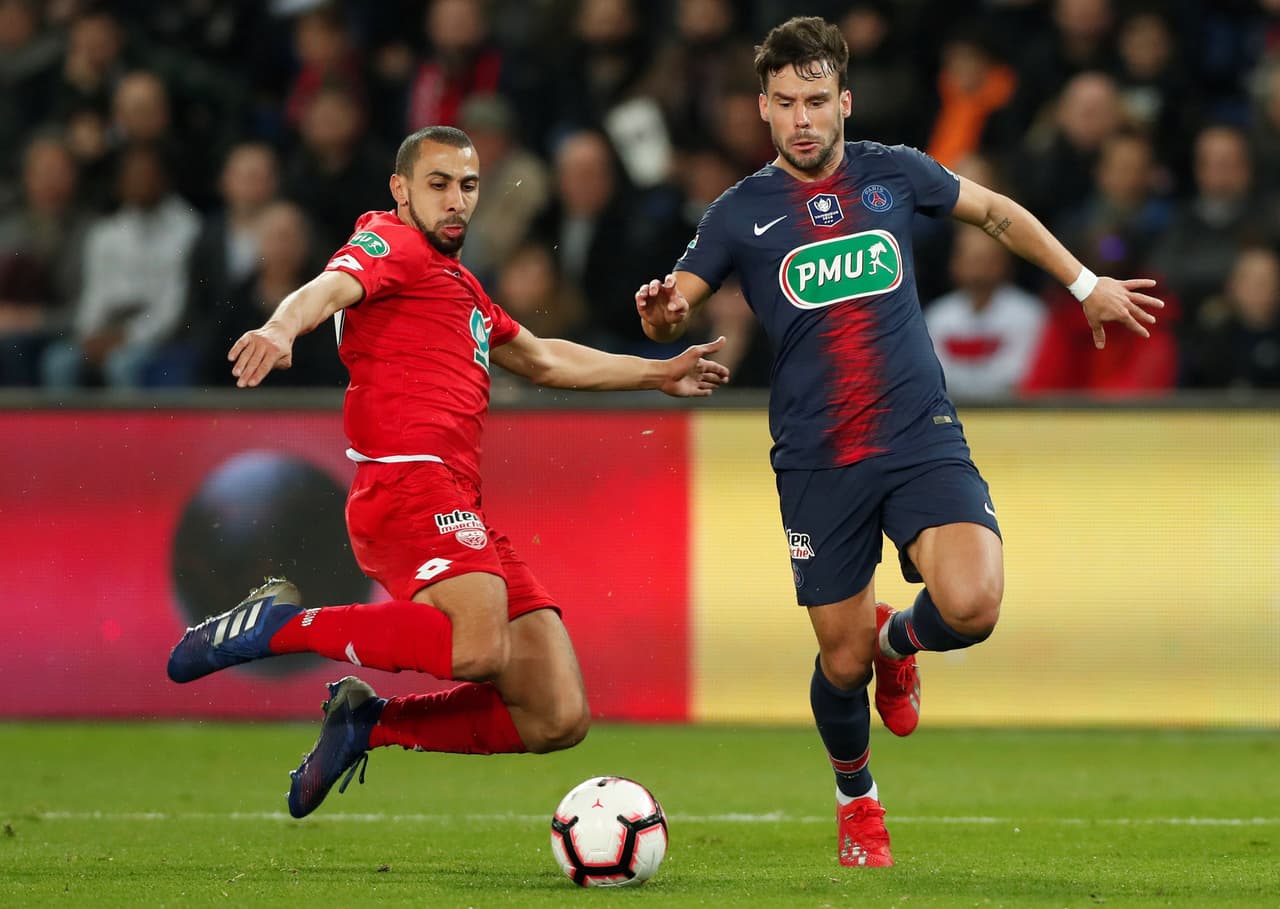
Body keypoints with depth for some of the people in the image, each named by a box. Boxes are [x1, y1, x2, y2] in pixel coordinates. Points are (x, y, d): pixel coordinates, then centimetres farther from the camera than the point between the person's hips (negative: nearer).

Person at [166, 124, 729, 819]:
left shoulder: (458, 283, 31)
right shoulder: (392, 243, 4)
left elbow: (541, 360, 46)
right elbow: (330, 287, -18)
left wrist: (657, 374, 49)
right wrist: (282, 327, -41)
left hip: (460, 513, 9)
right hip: (410, 483, -9)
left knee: (559, 720, -1)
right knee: (479, 649, -34)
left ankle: (370, 722, 11)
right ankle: (284, 624, -17)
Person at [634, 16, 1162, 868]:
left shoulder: (893, 173, 5)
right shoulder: (742, 212, 1)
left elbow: (996, 212, 21)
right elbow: (672, 314, 2)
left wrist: (1087, 285, 22)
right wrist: (663, 311, -23)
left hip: (922, 438, 0)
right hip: (817, 462, 0)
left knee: (971, 607, -23)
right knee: (842, 662, 1)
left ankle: (897, 640, 15)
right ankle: (856, 799, 32)